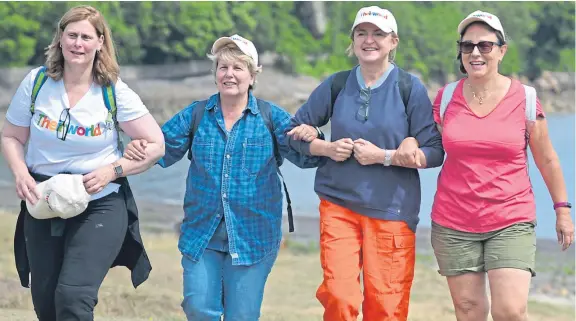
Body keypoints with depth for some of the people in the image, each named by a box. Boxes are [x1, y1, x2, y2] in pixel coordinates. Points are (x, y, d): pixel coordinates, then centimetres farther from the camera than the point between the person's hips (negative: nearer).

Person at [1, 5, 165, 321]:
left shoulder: (115, 93, -8)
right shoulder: (37, 82, -2)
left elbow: (155, 145, -6)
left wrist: (112, 170, -17)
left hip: (101, 204, -3)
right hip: (43, 204, 3)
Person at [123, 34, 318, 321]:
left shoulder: (271, 117, 0)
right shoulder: (195, 115, 4)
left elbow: (304, 157, -6)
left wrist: (311, 139, -28)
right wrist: (137, 150, -19)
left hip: (252, 236, -1)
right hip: (202, 233, 1)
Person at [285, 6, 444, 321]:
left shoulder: (410, 88, -1)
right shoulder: (336, 85, 6)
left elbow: (435, 152, -3)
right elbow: (295, 131, 15)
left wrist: (384, 156, -13)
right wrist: (326, 148, -4)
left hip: (392, 210, -2)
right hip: (339, 204, 2)